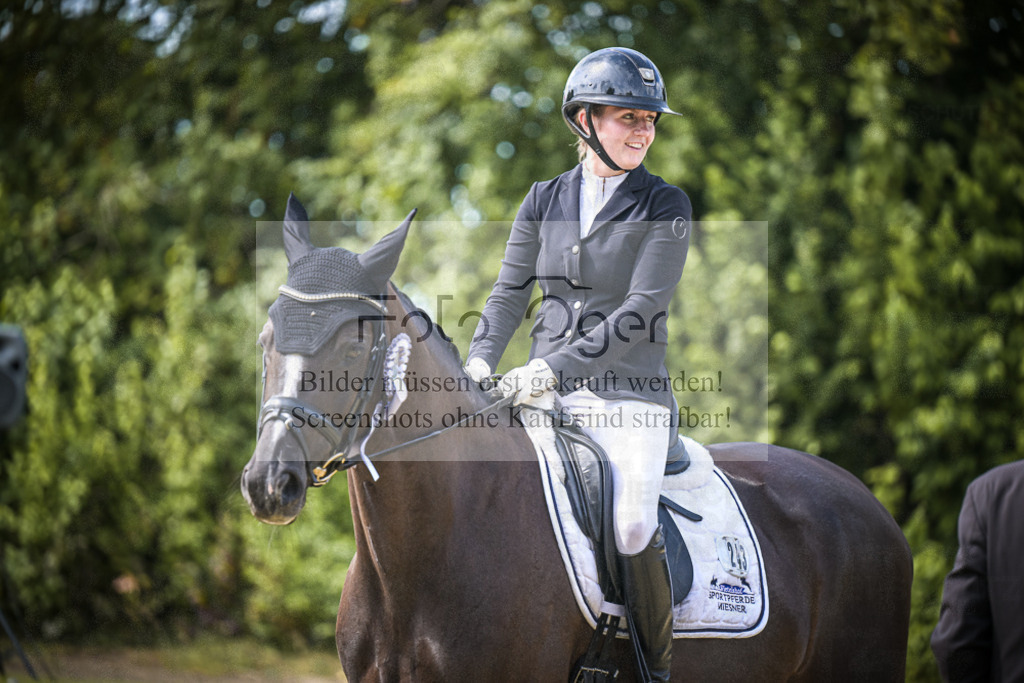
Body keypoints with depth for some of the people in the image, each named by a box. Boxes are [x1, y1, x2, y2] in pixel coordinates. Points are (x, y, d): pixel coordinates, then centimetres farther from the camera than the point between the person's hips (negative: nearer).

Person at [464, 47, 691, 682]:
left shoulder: (665, 206, -1)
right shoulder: (545, 201, 11)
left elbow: (641, 310, -11)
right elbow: (510, 293, 14)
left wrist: (554, 366, -19)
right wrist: (480, 361, -4)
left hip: (628, 391, -4)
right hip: (545, 390, 4)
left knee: (632, 527, -23)